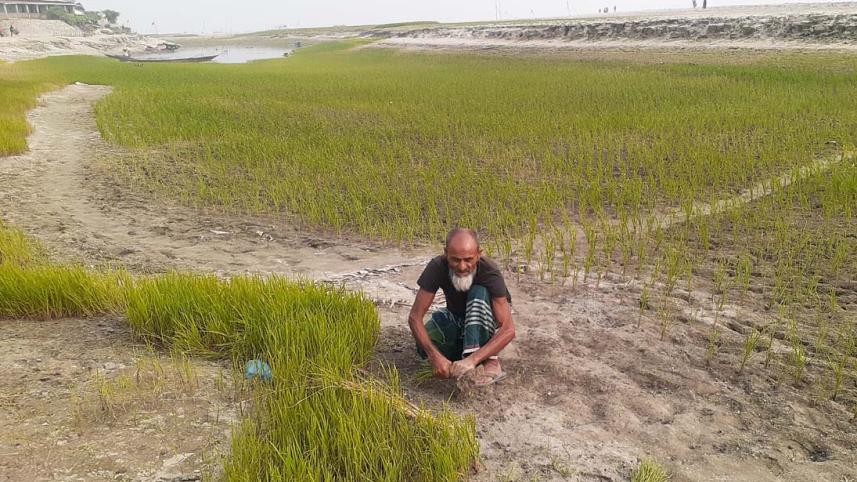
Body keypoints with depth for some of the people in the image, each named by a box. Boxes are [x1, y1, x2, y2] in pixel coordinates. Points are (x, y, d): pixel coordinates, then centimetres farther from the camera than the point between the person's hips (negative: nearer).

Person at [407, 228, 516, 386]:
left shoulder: (489, 273, -35)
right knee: (425, 346, -27)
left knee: (479, 294, -36)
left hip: (488, 319, -2)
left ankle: (490, 361, -32)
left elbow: (509, 329, -40)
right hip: (456, 316, 3)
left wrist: (474, 358, -52)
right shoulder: (437, 267, -29)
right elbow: (414, 317, -29)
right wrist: (435, 356, -43)